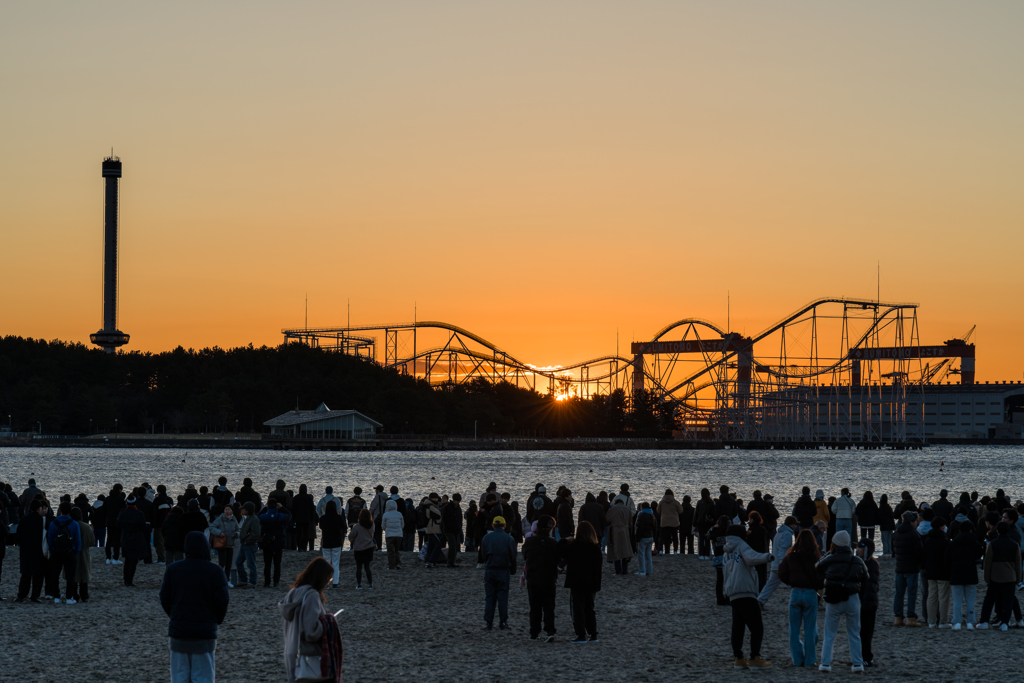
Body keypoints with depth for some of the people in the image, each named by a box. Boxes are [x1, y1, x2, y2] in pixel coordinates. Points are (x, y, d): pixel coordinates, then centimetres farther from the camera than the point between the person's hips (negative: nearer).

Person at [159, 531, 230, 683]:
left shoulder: (172, 569, 2)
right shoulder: (214, 571, -8)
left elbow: (164, 598, 4)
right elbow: (222, 600, -8)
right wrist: (217, 619, 11)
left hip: (178, 630, 3)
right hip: (205, 631, -3)